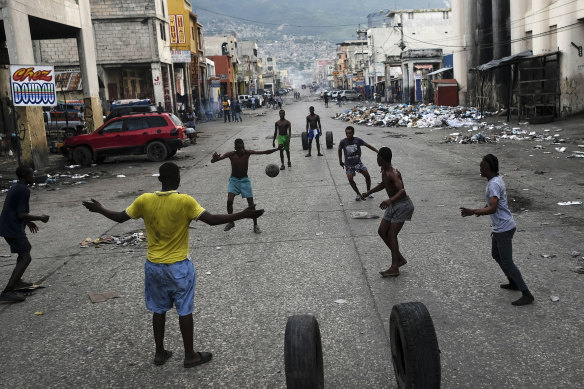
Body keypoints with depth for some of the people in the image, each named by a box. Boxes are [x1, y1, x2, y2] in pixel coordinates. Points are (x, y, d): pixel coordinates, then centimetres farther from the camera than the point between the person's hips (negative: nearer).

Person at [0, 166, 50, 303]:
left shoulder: (14, 188, 15)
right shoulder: (24, 190, -15)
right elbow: (21, 214, -19)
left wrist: (28, 222, 28)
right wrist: (40, 218, -7)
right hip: (13, 229, -10)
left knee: (24, 251, 27)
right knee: (26, 257, -11)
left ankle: (17, 281, 40)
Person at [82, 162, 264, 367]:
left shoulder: (144, 200, -7)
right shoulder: (185, 201, -18)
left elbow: (120, 217, 5)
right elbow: (212, 220, -21)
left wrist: (99, 209, 23)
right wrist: (243, 214, -17)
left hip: (153, 266, 4)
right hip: (179, 267, -4)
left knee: (158, 310, 17)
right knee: (185, 310, 9)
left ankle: (160, 353, 29)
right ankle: (190, 356, 20)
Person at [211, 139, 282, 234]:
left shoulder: (247, 153, -14)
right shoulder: (231, 154, -17)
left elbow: (264, 152, -16)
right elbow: (212, 161, -20)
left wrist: (277, 149, -31)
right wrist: (214, 158, -45)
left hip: (244, 180, 0)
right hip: (234, 180, 0)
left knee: (251, 203, -4)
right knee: (229, 201, -16)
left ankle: (255, 225, 11)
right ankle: (231, 222, 7)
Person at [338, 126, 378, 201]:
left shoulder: (357, 140, -13)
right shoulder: (343, 142, -13)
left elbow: (368, 145, -7)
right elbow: (340, 150, 7)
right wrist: (340, 161, 13)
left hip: (358, 162, 1)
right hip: (349, 164, -1)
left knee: (367, 176, -7)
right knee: (350, 179, -18)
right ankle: (358, 194, 3)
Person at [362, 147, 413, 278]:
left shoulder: (393, 173, -25)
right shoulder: (384, 170, 5)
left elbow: (402, 191, -39)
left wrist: (390, 200, -55)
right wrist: (369, 192, 23)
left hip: (403, 205, -9)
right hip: (393, 205, 9)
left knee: (392, 234, -12)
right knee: (382, 231, 6)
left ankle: (394, 268, -7)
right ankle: (399, 258, 17)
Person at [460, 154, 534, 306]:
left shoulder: (494, 184, -24)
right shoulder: (498, 178, 7)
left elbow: (493, 208, -34)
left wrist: (473, 212, -37)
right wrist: (482, 209, 31)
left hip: (504, 228, -10)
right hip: (499, 227, 10)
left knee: (507, 262, -4)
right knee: (496, 255, 24)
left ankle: (527, 295, 2)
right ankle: (513, 283, 37)